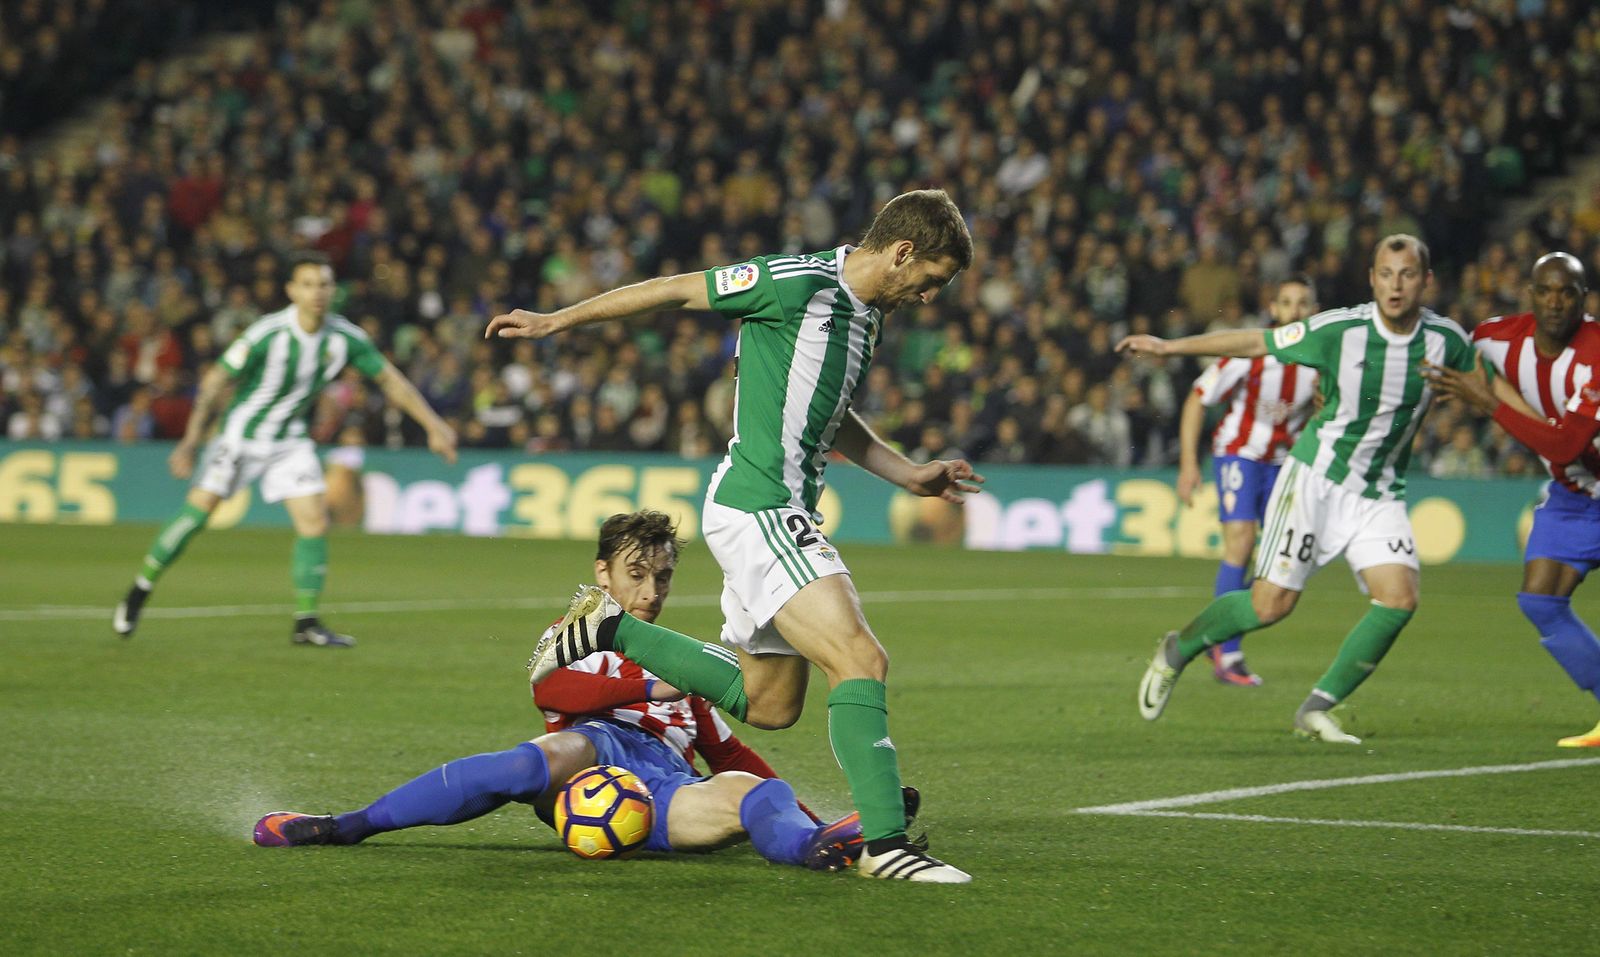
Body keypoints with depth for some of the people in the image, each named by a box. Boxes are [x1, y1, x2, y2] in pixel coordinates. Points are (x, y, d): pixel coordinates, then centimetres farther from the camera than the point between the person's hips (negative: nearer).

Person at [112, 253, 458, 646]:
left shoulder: (345, 337, -10)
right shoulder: (268, 333, -23)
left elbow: (390, 379, 1)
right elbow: (216, 381, -18)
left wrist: (433, 425, -4)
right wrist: (191, 440, -24)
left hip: (290, 439, 4)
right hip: (240, 433, -4)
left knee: (314, 520, -8)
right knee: (198, 509, -11)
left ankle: (306, 622, 0)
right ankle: (140, 590, 5)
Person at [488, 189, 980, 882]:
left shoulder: (865, 315, 14)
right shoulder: (796, 281, -14)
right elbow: (676, 291, -5)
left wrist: (909, 475, 22)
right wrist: (556, 321, 3)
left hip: (777, 514, 10)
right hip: (758, 508, -10)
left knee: (768, 703, 16)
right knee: (861, 661, -19)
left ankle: (609, 629, 26)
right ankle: (886, 842, -22)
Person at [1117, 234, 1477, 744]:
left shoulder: (1447, 340, -7)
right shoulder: (1339, 329, -15)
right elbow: (1256, 342, -3)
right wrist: (1167, 346, 0)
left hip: (1379, 492, 3)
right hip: (1317, 476, -3)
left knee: (1400, 593, -18)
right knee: (1271, 604, -9)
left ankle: (1317, 709, -4)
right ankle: (1176, 651, 20)